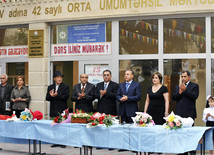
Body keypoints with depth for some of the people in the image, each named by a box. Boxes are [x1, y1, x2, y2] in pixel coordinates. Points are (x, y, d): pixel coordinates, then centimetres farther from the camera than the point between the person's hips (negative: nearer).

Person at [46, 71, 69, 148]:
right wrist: (51, 96, -16)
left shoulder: (65, 87, 2)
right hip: (53, 110, 4)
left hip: (62, 110, -4)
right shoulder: (50, 87, 14)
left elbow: (66, 97, -11)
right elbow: (47, 98, 6)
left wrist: (57, 95, -21)